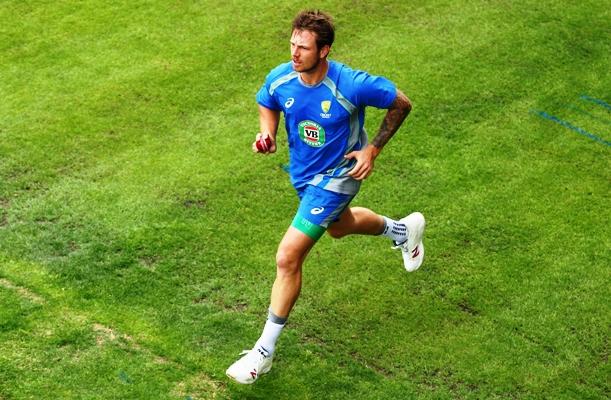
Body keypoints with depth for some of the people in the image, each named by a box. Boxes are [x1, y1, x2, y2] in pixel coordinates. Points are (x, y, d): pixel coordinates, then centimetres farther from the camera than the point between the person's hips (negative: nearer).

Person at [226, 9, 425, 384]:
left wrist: (373, 150, -17)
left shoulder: (351, 85, -32)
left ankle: (264, 352, 1)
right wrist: (267, 133, -15)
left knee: (288, 258, -13)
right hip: (302, 172, 7)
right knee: (338, 226, 34)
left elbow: (401, 103, -16)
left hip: (335, 177, -7)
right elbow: (267, 104, 7)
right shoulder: (280, 79, -17)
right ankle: (403, 230, 65)